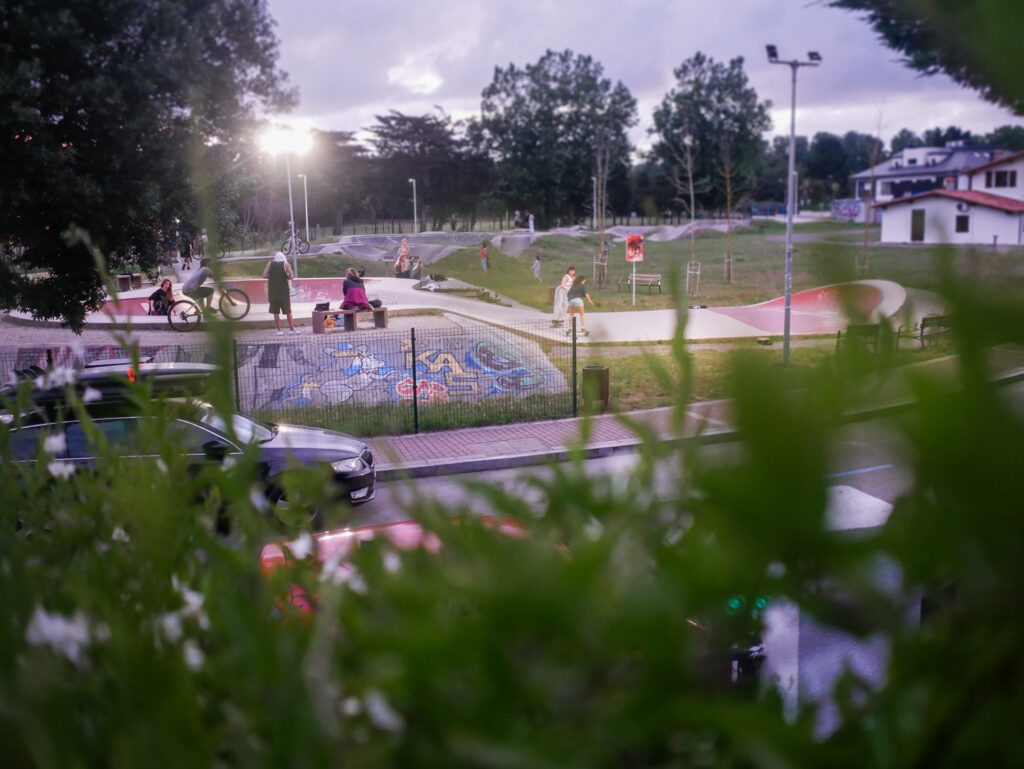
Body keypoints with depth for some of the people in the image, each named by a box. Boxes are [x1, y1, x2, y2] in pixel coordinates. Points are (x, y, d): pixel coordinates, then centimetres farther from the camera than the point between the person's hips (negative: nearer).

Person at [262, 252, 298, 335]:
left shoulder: (270, 264, 5)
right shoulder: (285, 264, 1)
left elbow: (264, 275, -4)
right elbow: (291, 276, -9)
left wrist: (272, 276, 12)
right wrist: (285, 277, 11)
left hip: (273, 291, 1)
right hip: (284, 291, -1)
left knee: (275, 312, 6)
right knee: (288, 311, 8)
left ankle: (279, 330, 4)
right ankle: (291, 329, 9)